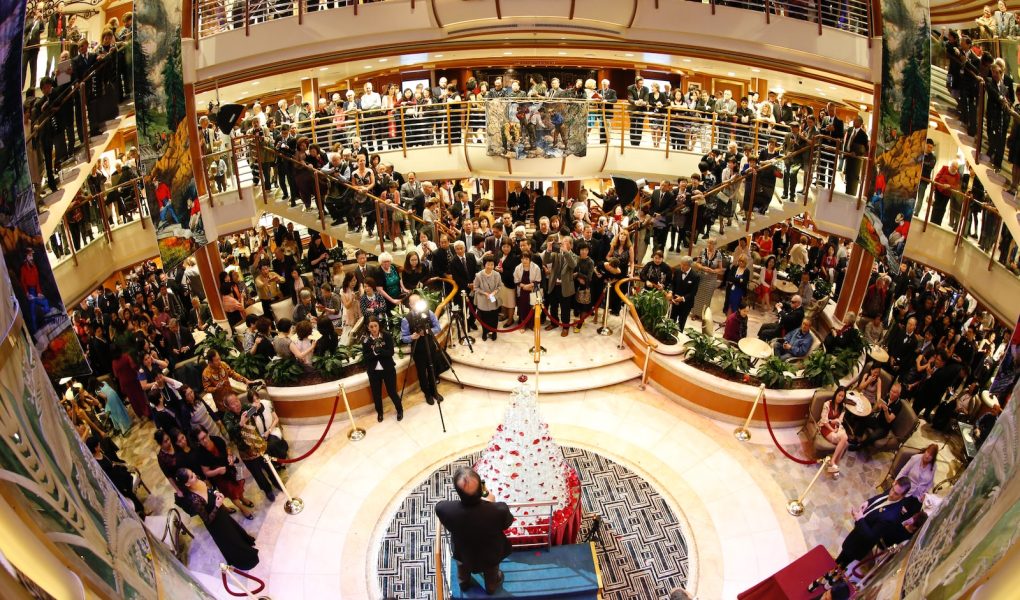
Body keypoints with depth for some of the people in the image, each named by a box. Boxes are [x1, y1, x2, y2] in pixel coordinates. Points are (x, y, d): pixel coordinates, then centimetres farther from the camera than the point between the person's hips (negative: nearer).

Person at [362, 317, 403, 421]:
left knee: (392, 392, 6)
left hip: (388, 369, -2)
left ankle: (400, 410, 31)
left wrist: (380, 351, -30)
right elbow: (365, 357, -9)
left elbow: (391, 352, -14)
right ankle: (379, 413, 35)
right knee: (376, 394, 11)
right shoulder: (365, 340, -6)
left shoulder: (387, 336, -10)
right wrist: (374, 352, -27)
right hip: (373, 371, 2)